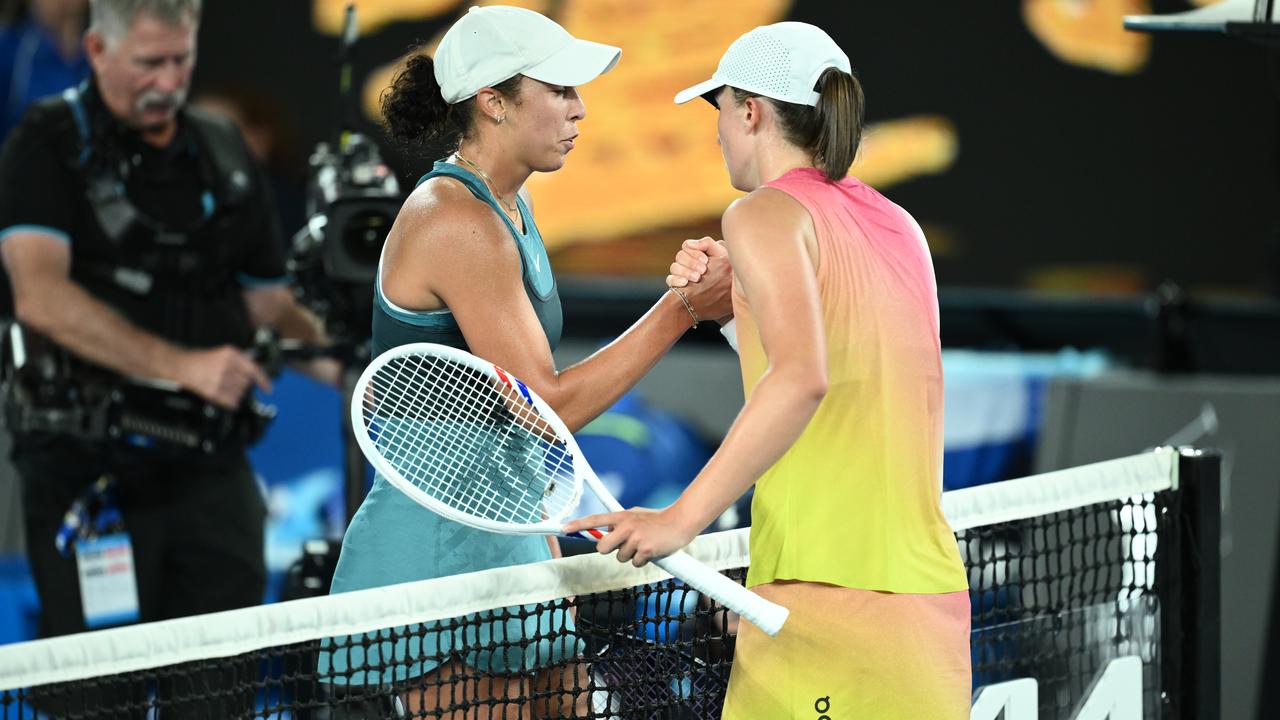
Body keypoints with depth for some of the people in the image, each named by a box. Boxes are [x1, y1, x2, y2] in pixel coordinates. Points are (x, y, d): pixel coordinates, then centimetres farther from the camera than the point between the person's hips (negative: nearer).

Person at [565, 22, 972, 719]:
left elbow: (801, 378, -21)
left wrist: (683, 517, -22)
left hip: (827, 589, -8)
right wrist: (732, 298, 20)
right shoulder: (900, 228, 17)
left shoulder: (766, 212, -5)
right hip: (930, 591, 8)